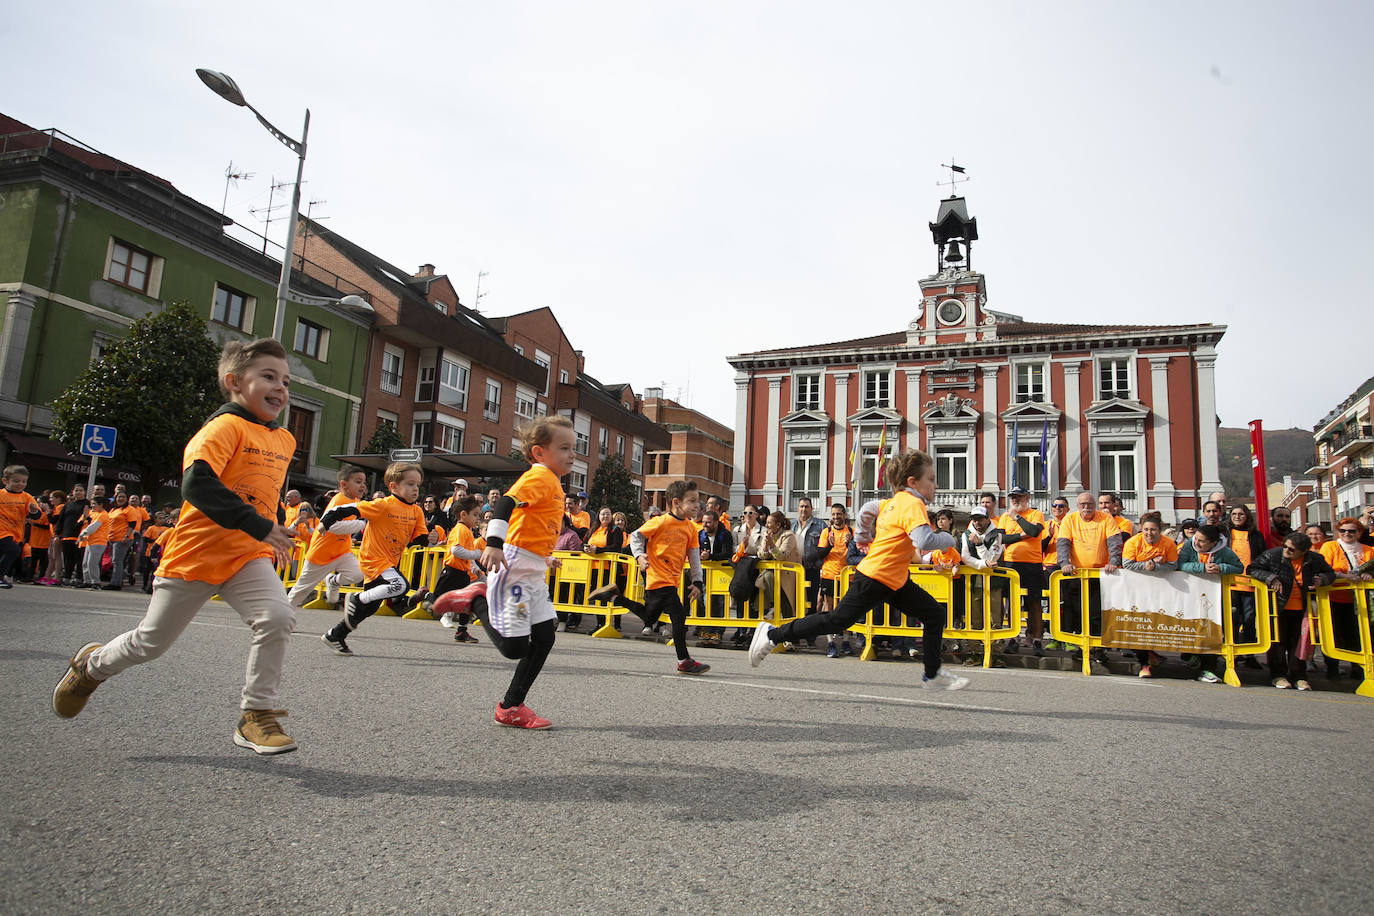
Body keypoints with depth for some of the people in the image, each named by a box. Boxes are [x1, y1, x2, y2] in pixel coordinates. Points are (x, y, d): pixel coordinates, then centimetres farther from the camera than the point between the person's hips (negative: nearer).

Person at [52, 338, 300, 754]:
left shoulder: (284, 440, 9)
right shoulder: (226, 426, -15)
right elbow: (197, 483, -29)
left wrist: (277, 533, 15)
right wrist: (258, 526, -31)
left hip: (248, 556, 5)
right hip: (194, 553, -5)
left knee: (278, 618, -20)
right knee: (151, 641, 12)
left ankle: (257, 713, -4)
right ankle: (91, 665, 45)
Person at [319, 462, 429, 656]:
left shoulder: (417, 512, 4)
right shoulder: (383, 505, -16)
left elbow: (419, 539, 6)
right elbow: (348, 509, -15)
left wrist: (427, 540, -15)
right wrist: (325, 523, -11)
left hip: (391, 562, 8)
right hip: (373, 558, -8)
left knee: (370, 607, 14)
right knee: (400, 586, -29)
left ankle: (334, 635, 33)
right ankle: (356, 599, -8)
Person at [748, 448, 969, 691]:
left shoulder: (895, 501, 10)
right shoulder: (913, 503, -17)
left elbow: (868, 509, 20)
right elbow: (925, 540, -30)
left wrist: (864, 539, 25)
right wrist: (947, 539, -12)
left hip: (896, 580, 10)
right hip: (875, 578, -10)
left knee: (935, 615, 9)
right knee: (837, 621, -4)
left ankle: (932, 675, 20)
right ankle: (772, 634, 5)